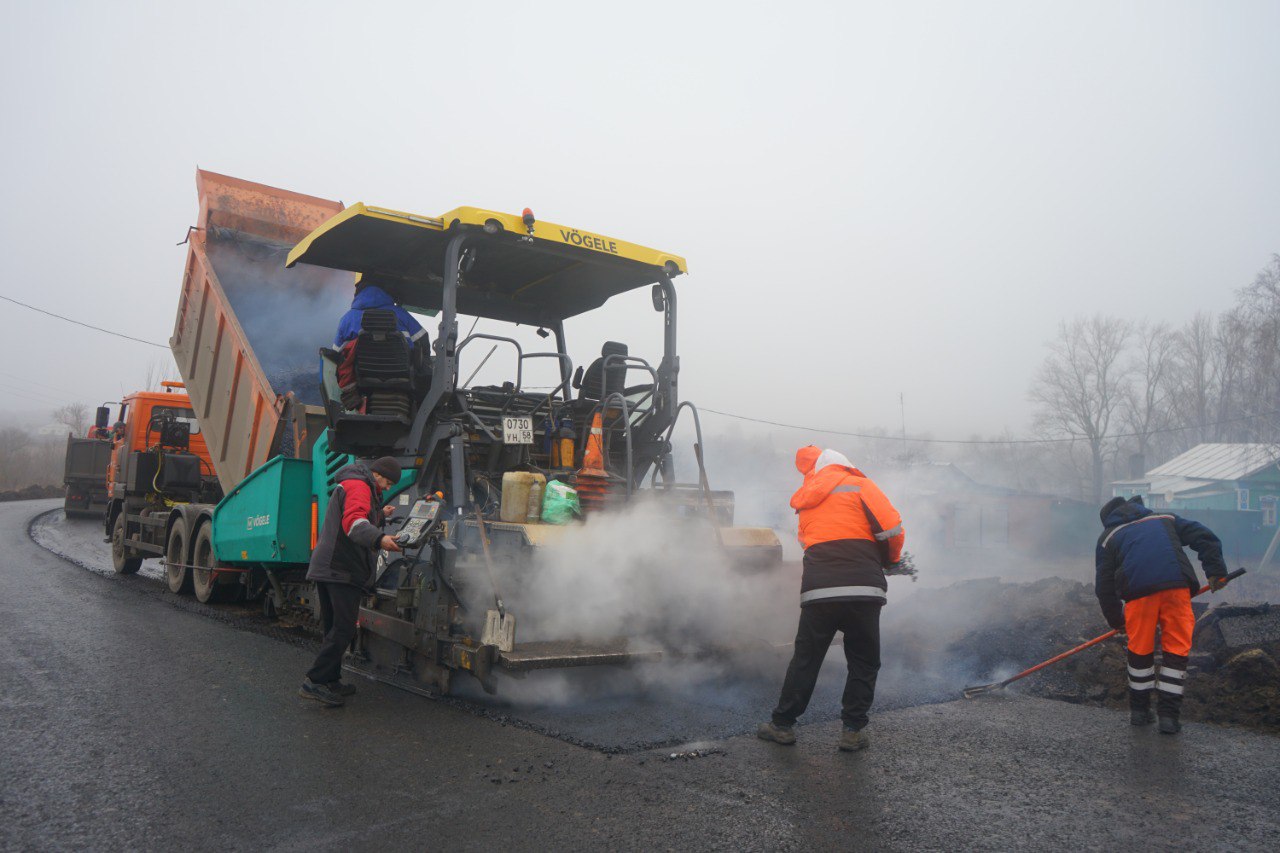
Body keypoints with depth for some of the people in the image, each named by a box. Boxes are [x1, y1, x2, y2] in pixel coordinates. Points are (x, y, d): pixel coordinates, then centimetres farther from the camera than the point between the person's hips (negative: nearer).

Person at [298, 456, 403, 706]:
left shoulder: (348, 486, 26)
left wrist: (380, 514, 47)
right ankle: (314, 682, -12)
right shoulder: (358, 486, -9)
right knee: (343, 629, -11)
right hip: (342, 569, -11)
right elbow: (353, 521, -28)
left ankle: (330, 681, 23)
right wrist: (379, 539, -42)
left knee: (334, 628, 16)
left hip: (326, 568, 11)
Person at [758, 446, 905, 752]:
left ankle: (782, 724, 18)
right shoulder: (859, 485, 6)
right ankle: (853, 730, 13)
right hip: (862, 590, -3)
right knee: (863, 663, 11)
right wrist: (889, 560, 15)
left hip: (817, 591, 4)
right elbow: (892, 528, -4)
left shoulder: (807, 500, 22)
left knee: (805, 658, 13)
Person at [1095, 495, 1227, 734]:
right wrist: (1216, 572, 20)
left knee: (1140, 650, 16)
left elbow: (1104, 585, 22)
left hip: (1138, 591, -1)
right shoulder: (1165, 518, 31)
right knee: (1176, 648, 11)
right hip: (1176, 587, 1)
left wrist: (1116, 620, 31)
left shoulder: (1107, 537, 24)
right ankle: (1168, 714, 10)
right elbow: (1204, 537, 19)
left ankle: (1139, 710, 27)